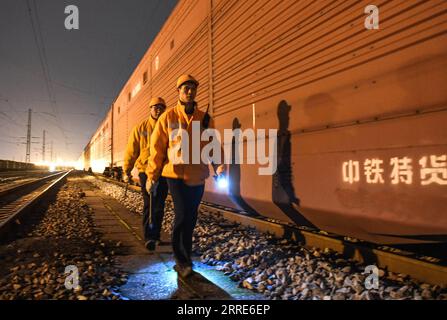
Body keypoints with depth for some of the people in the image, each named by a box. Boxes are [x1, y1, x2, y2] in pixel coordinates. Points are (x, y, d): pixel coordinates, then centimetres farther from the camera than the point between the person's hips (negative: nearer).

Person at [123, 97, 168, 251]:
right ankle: (149, 237, 2)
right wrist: (127, 171, 6)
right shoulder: (140, 128, 5)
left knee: (159, 206, 5)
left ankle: (154, 235, 21)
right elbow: (131, 151, 6)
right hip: (146, 170, -1)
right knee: (149, 205, -2)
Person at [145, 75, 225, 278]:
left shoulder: (205, 119, 8)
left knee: (190, 219, 10)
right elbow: (157, 148, 1)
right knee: (182, 215, -13)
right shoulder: (168, 117, 2)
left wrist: (219, 166, -12)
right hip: (176, 175, -3)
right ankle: (182, 259, 6)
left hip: (198, 177, 3)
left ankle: (183, 259, 28)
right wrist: (152, 175, -1)